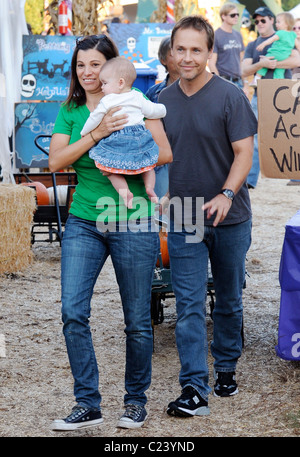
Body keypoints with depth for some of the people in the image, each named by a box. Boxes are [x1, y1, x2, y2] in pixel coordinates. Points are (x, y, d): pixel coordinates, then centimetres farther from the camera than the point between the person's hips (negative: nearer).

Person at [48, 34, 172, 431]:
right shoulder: (69, 112, 8)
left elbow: (164, 153, -8)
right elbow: (56, 161, -7)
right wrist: (97, 134, -18)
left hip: (133, 222, -2)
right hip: (83, 222, 3)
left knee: (137, 320, 5)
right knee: (73, 312, -9)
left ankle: (136, 399, 23)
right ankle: (87, 405, 2)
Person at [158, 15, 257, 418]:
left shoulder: (230, 96, -8)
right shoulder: (163, 101, 5)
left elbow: (244, 152, -12)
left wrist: (226, 195, -26)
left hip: (229, 219, -2)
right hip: (183, 219, 2)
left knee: (229, 300, 13)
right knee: (189, 306, -4)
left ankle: (226, 368, 32)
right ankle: (194, 389, -5)